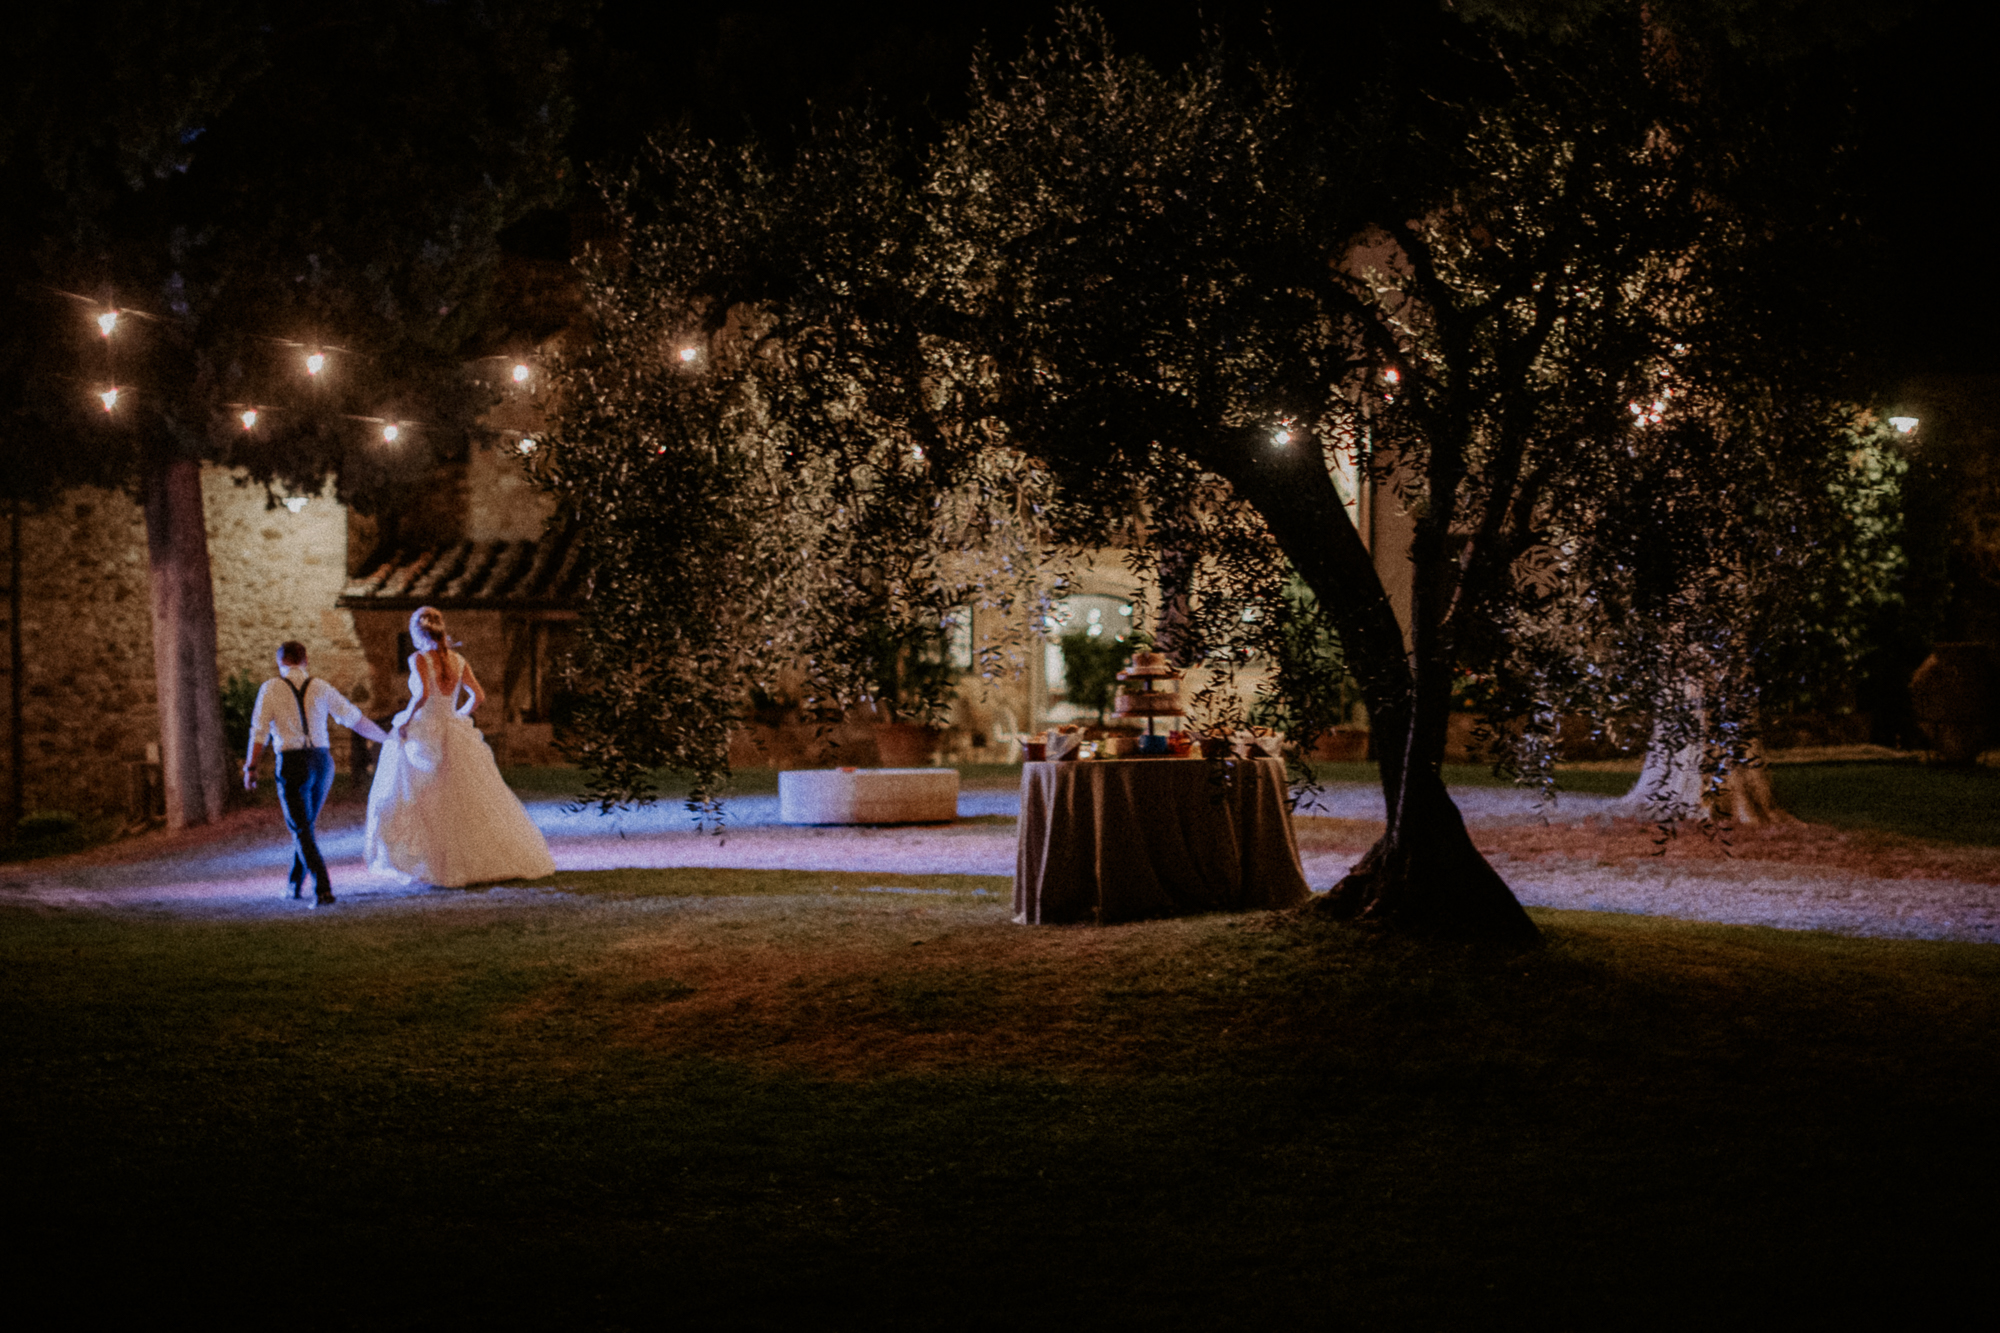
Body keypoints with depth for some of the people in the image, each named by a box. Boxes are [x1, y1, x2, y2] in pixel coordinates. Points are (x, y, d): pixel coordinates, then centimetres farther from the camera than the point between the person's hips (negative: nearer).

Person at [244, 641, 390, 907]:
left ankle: (323, 889, -15)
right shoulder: (320, 687, 7)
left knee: (302, 831, 0)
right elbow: (355, 719, 11)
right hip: (322, 760, 4)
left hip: (292, 763, -4)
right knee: (305, 825, 22)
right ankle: (295, 883, 32)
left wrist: (251, 768, 4)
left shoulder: (271, 688, 0)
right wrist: (386, 737, 23)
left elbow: (259, 731, -4)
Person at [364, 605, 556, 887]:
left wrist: (406, 719, -13)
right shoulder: (458, 661, 5)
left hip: (424, 735, -5)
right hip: (455, 735, 5)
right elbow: (478, 696, 6)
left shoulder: (419, 658, -11)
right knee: (472, 802, 12)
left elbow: (423, 694, -25)